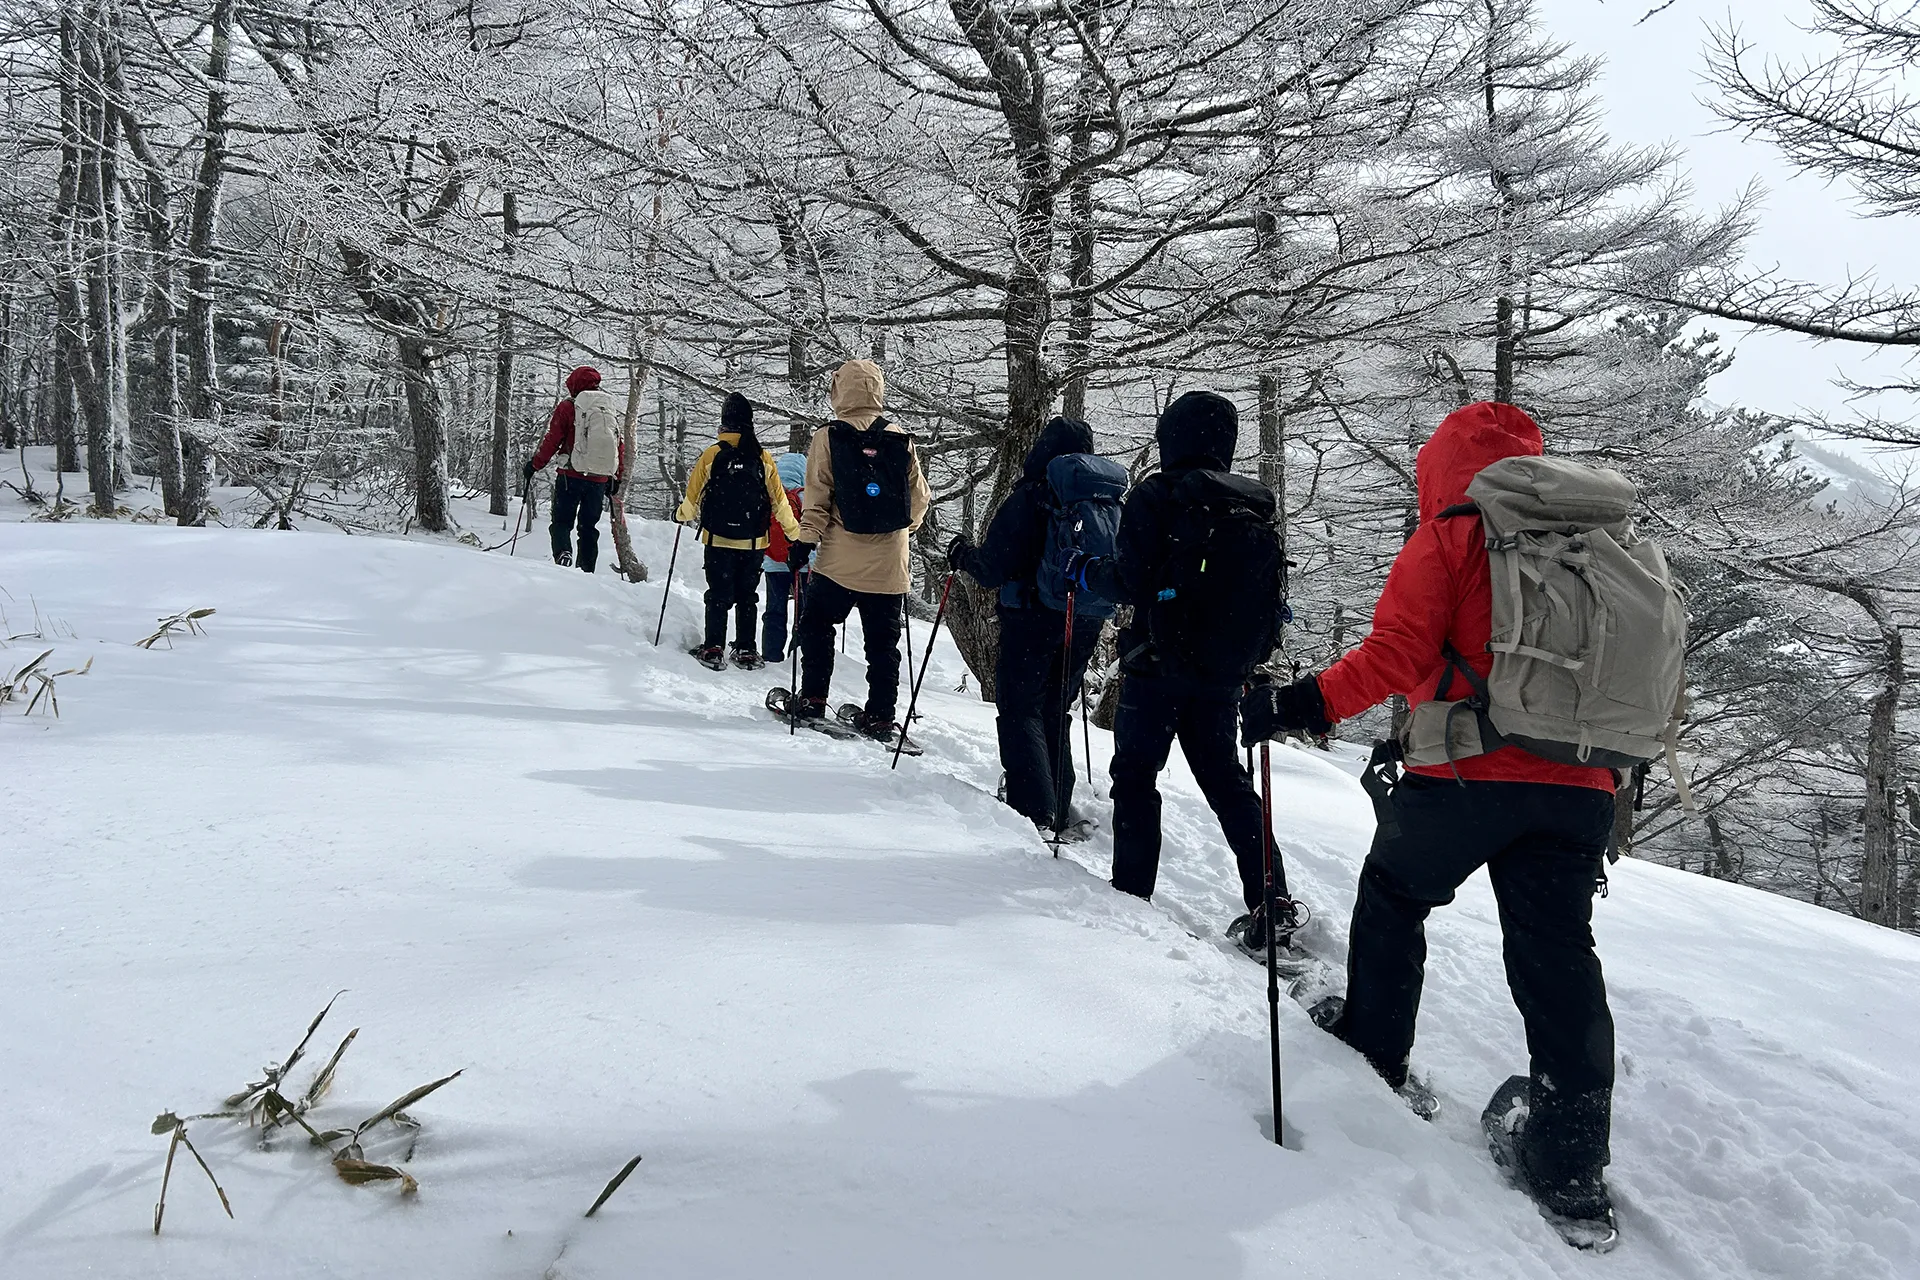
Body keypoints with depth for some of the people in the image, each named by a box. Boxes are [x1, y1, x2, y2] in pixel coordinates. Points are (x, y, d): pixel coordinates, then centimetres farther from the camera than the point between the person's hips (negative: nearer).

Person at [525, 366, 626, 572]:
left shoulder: (568, 407, -2)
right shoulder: (613, 410, 12)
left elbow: (551, 440, -3)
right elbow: (621, 447, 13)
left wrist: (533, 465, 8)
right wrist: (617, 480, 21)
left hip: (572, 476, -4)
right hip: (600, 479, 4)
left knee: (561, 521, 3)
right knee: (589, 527, 12)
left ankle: (563, 553, -23)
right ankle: (587, 571, 8)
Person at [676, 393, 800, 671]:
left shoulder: (712, 454, -9)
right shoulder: (763, 458, -4)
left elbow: (693, 496, -1)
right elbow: (779, 502, 0)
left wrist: (682, 515, 19)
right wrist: (796, 534, 9)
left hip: (719, 541, -2)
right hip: (754, 543, 2)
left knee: (718, 596, 6)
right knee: (747, 597, 13)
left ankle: (713, 649, 3)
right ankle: (745, 651, 14)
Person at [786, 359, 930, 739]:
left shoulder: (828, 438, -5)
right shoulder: (900, 440, 3)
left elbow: (818, 499, -7)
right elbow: (919, 498, 9)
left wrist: (805, 541, -2)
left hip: (840, 561, -2)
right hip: (889, 565, 2)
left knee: (816, 625, 16)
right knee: (884, 642, 8)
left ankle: (812, 699, 14)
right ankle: (880, 716, 8)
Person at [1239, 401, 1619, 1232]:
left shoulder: (1448, 540, 0)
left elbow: (1397, 654, -13)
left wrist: (1307, 704, -13)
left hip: (1467, 774, -5)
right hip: (1578, 788, 5)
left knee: (1393, 895, 20)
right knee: (1558, 955, 6)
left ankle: (1373, 1047, 30)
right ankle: (1572, 1167, 6)